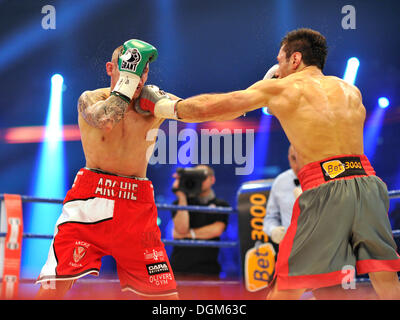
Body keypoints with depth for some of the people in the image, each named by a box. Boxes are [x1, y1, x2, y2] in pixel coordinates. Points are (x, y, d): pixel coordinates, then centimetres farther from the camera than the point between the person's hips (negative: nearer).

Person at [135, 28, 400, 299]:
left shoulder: (279, 88, 9)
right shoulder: (351, 91, 21)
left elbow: (207, 108, 10)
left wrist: (158, 105, 24)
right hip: (367, 180, 4)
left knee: (285, 289, 5)